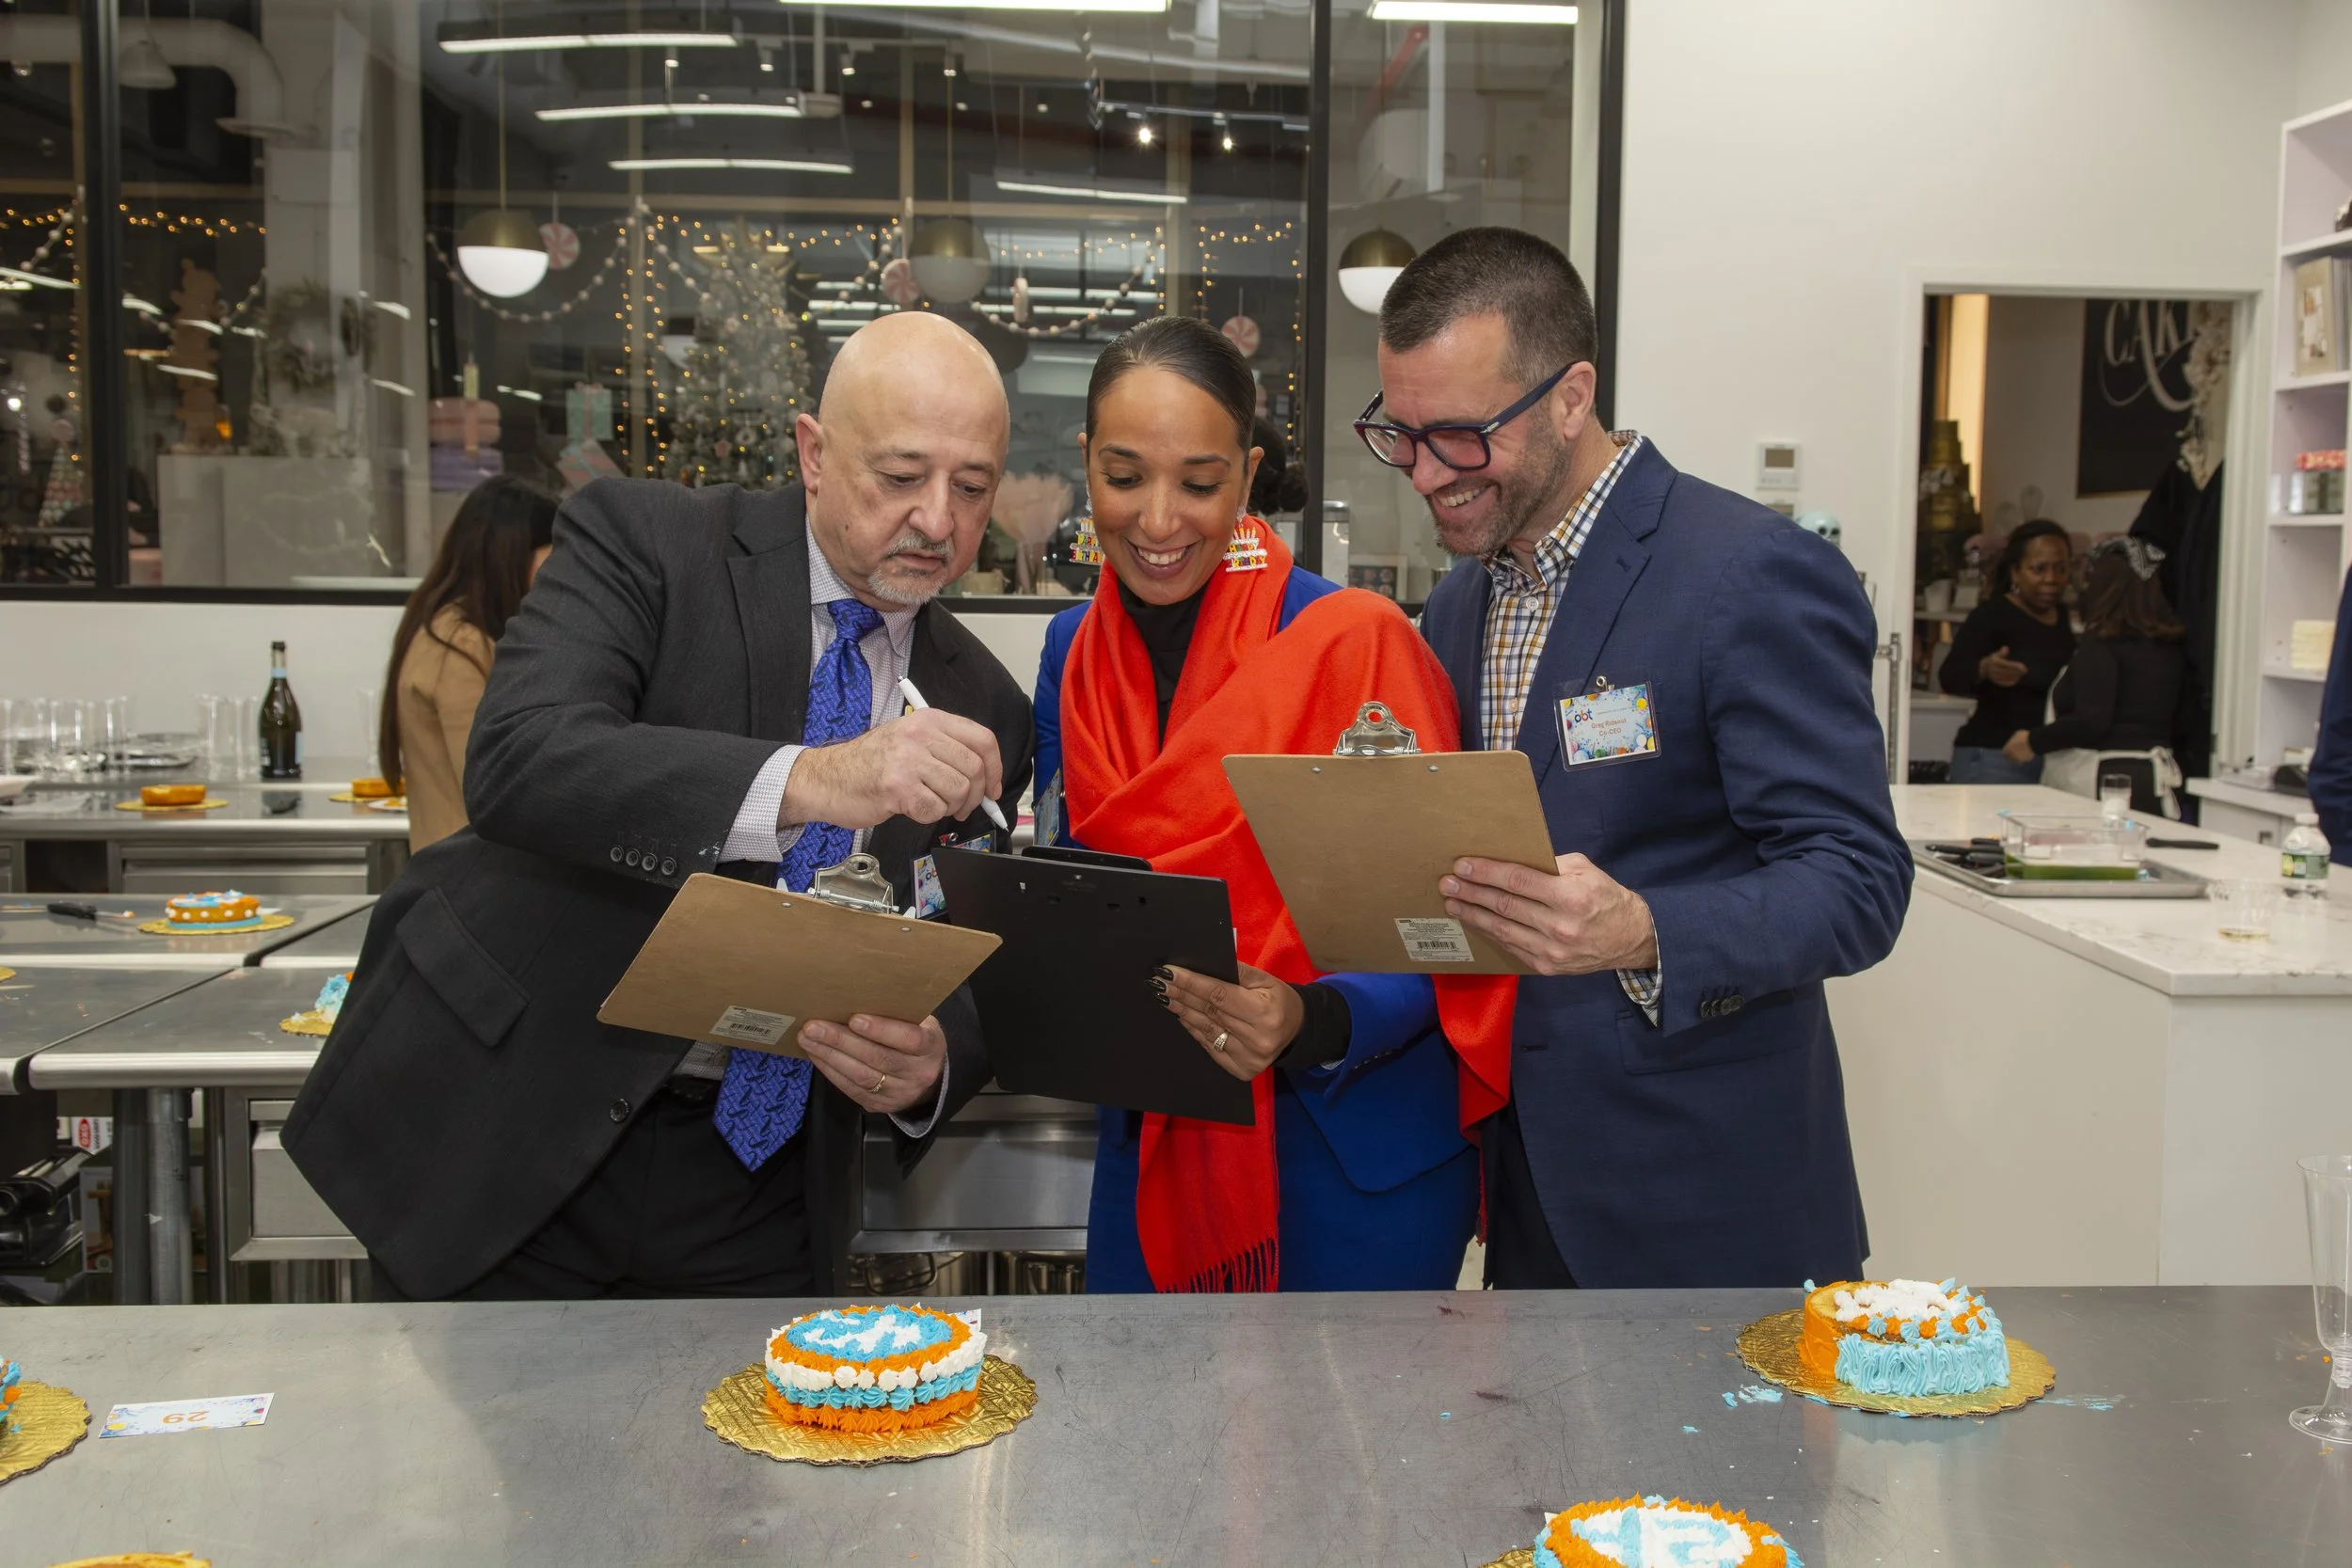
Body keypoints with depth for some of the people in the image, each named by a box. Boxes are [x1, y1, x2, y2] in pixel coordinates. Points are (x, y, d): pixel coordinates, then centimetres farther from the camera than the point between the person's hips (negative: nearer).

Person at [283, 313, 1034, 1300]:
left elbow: (969, 987, 5)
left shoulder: (982, 711, 4)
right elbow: (517, 760, -25)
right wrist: (809, 779, -38)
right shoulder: (644, 540, -7)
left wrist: (929, 1069, -19)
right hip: (506, 1135, -3)